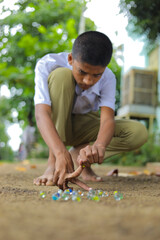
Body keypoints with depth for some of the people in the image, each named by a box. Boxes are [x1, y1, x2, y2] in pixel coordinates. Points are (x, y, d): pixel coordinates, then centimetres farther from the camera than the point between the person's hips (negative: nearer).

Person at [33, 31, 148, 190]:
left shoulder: (108, 78, -19)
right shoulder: (47, 65, -27)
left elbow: (107, 118, -32)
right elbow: (41, 113, -39)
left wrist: (99, 145, -55)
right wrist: (60, 153, -54)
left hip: (83, 127, 2)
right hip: (55, 125, -1)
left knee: (139, 133, -22)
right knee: (61, 75, -33)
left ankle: (78, 153, -7)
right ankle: (53, 163, -30)